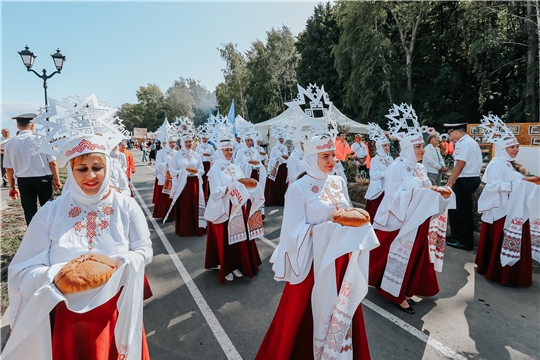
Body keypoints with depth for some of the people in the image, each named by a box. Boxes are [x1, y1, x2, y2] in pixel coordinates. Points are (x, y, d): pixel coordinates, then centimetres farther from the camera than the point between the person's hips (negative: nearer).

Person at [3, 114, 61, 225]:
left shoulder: (10, 144, 1)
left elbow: (9, 169, 6)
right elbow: (52, 162, -9)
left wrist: (12, 187, 16)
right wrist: (57, 180, 1)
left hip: (23, 181, 2)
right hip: (44, 179, -2)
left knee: (29, 210, 11)